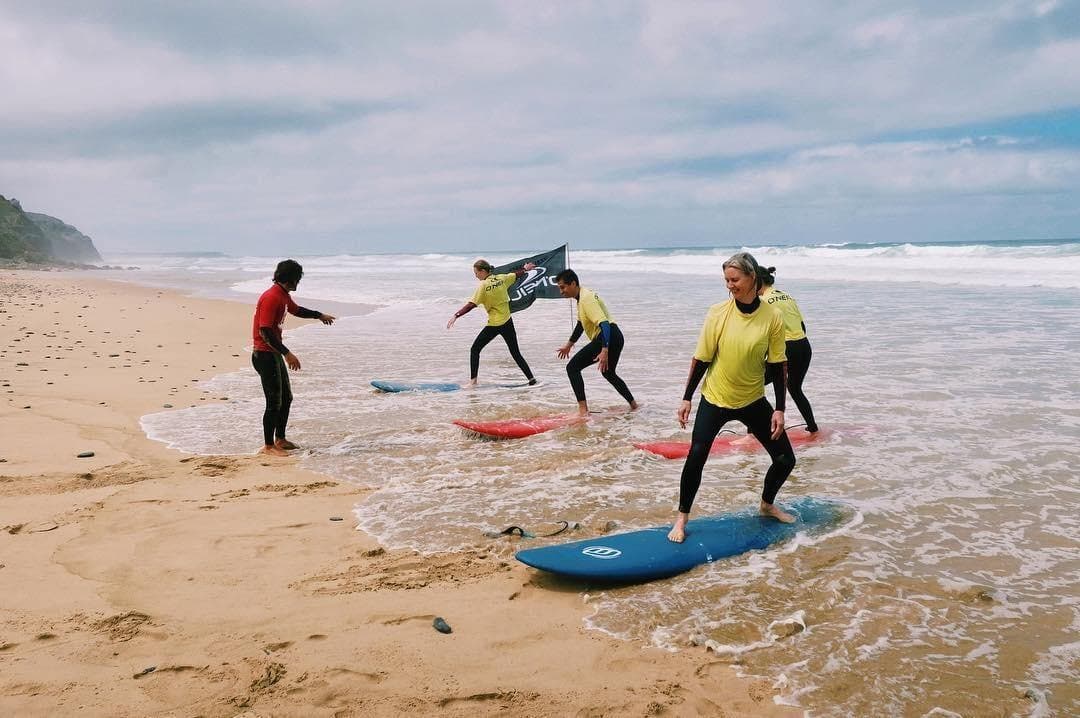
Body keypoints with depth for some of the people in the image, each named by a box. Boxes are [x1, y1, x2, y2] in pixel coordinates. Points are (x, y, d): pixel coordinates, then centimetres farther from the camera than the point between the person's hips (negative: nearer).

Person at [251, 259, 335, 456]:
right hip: (265, 354, -10)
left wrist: (319, 315, 42)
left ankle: (280, 439, 27)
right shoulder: (271, 298, -21)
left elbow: (296, 310, 34)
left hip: (275, 354, 10)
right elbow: (264, 332, -26)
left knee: (286, 398, 16)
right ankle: (268, 446, 5)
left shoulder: (283, 296, 10)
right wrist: (287, 353, -29)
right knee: (274, 402, -5)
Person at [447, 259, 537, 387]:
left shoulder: (483, 286, -13)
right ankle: (531, 379, 10)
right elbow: (516, 274, 21)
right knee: (515, 353, 14)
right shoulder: (501, 278, 2)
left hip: (494, 324, -6)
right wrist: (525, 269, 41)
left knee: (475, 350, 6)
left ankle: (473, 380, 0)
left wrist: (456, 316, -18)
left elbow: (471, 305, -19)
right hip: (507, 322, 6)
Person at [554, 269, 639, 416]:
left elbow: (604, 323, -26)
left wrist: (604, 350, -35)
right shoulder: (582, 297, 17)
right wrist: (569, 345, 41)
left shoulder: (586, 298, -15)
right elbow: (581, 323, 32)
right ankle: (633, 405, 41)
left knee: (572, 368, -10)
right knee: (608, 373, 32)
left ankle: (583, 410, -15)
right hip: (616, 338, 11)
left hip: (606, 338, -11)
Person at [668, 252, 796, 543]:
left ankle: (767, 504, 34)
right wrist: (686, 399, -4)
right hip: (715, 399, -2)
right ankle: (682, 519, 5)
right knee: (696, 458, -14)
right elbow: (701, 359, -6)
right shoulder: (718, 313, -13)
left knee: (785, 459, 5)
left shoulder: (772, 317, -10)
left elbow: (778, 365, -5)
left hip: (753, 401, 2)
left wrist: (779, 410, -7)